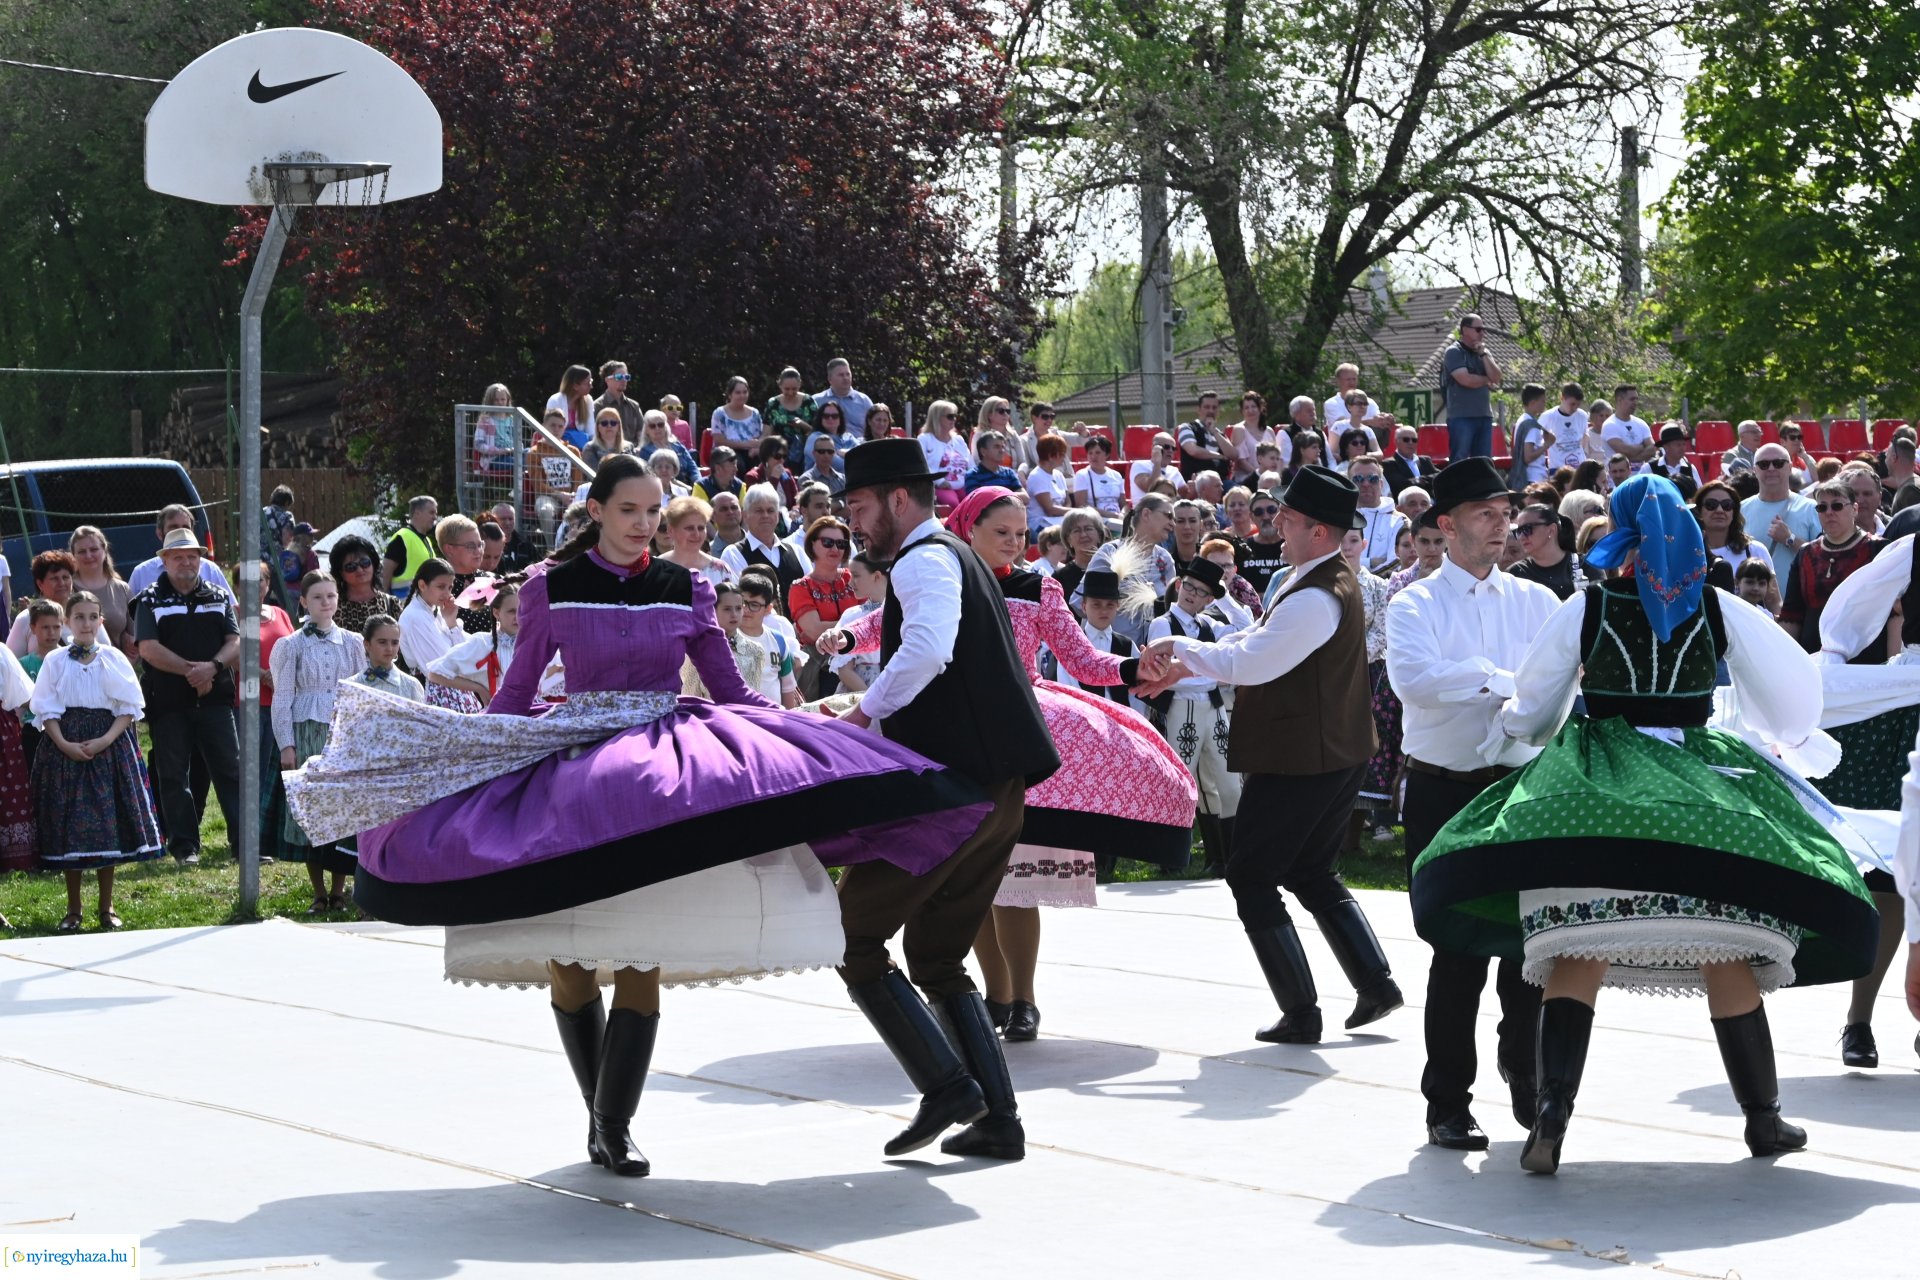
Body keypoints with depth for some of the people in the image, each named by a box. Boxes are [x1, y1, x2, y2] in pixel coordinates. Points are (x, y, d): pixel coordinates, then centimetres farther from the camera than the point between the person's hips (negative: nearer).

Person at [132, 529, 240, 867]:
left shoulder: (219, 598, 12)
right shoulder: (150, 601, 4)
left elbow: (235, 642, 3)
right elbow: (149, 649, -8)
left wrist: (212, 667, -16)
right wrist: (190, 670, -15)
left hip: (215, 698, 1)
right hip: (168, 702, -1)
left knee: (230, 769, -1)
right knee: (173, 775, 1)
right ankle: (184, 846, 7)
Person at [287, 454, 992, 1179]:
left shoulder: (685, 590, 9)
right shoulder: (553, 589, 6)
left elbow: (730, 691, 13)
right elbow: (517, 691, 14)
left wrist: (812, 721, 5)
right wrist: (456, 750, 9)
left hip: (664, 762, 0)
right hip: (573, 760, 0)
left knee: (641, 957, -8)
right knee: (566, 959, -2)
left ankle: (614, 1130, -4)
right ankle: (601, 1114, 14)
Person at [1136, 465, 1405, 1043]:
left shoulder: (1314, 600, -25)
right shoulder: (1333, 579, 9)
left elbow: (1249, 664, -26)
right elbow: (1258, 643, 14)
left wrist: (1179, 647, -12)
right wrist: (1185, 666, 7)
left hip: (1297, 761, -10)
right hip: (1337, 752, 10)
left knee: (1251, 877, 2)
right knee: (1313, 873, 22)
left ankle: (1300, 1012, 1)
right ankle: (1375, 984, 16)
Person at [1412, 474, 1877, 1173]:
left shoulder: (1586, 608, 2)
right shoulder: (1720, 610, 4)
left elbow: (1530, 705, 13)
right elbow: (1795, 687, 15)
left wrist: (1511, 735, 36)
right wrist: (1779, 741, 36)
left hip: (1593, 794, -1)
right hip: (1705, 794, 1)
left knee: (1577, 958, -6)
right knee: (1729, 959, 8)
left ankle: (1552, 1109, -21)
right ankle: (1763, 1118, 19)